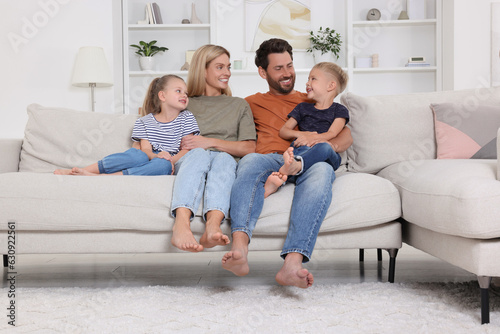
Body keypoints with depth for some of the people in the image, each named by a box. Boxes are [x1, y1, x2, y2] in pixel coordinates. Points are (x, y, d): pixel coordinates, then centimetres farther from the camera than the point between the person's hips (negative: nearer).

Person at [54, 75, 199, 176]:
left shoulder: (186, 118, 11)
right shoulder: (145, 122, 11)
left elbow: (187, 149, 2)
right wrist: (156, 156, -24)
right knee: (137, 155, -36)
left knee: (163, 165, -37)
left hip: (169, 166, 0)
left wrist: (172, 160, -18)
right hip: (149, 159, 0)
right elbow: (145, 149, -1)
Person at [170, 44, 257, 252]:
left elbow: (248, 148, 13)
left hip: (226, 160, 1)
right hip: (190, 161, 0)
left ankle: (212, 226, -63)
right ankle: (181, 225, -62)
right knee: (199, 154, -37)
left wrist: (211, 142, -1)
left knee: (223, 158, -36)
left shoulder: (239, 105, 27)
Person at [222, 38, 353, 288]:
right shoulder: (252, 103, 32)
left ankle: (292, 264, -53)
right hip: (269, 160, 0)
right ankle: (239, 251, -56)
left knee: (321, 170, -38)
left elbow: (346, 136, 21)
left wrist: (328, 144, -1)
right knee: (250, 160, -37)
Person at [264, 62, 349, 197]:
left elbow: (332, 134, 1)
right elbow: (283, 131, 21)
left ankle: (295, 165, -66)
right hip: (301, 150, 2)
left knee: (324, 147, -37)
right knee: (301, 147, -34)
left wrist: (311, 138, -16)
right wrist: (300, 134, 0)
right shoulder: (303, 107, 28)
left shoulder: (339, 110, 18)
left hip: (329, 157, -2)